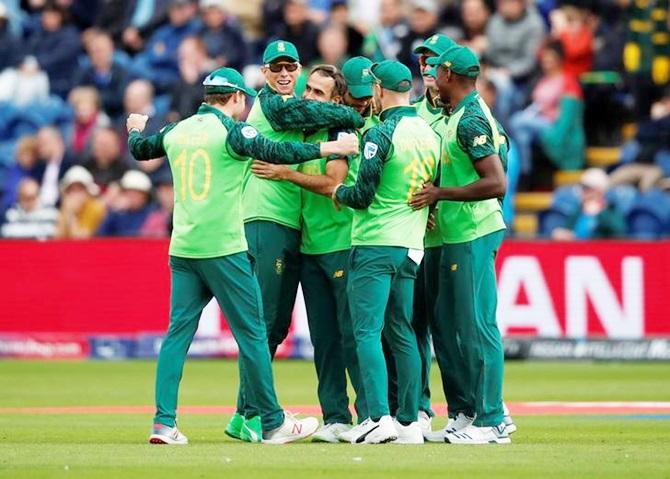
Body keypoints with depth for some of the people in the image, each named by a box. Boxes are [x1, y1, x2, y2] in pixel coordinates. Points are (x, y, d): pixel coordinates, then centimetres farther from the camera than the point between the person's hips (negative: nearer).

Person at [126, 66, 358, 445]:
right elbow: (275, 152, -17)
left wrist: (136, 129, 51)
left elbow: (139, 149, 29)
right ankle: (272, 423, 5)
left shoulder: (176, 131, 12)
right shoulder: (230, 130, -7)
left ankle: (164, 423, -3)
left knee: (178, 332, 6)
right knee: (252, 332, 1)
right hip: (223, 249, -6)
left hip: (182, 250, 6)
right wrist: (330, 148, -11)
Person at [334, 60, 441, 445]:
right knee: (403, 334, 11)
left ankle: (379, 417, -18)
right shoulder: (431, 135, 9)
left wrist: (336, 191, 5)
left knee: (368, 332, -7)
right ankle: (410, 422, 9)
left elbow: (362, 196, -13)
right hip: (411, 246, 7)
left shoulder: (381, 134, -13)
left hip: (374, 245, -7)